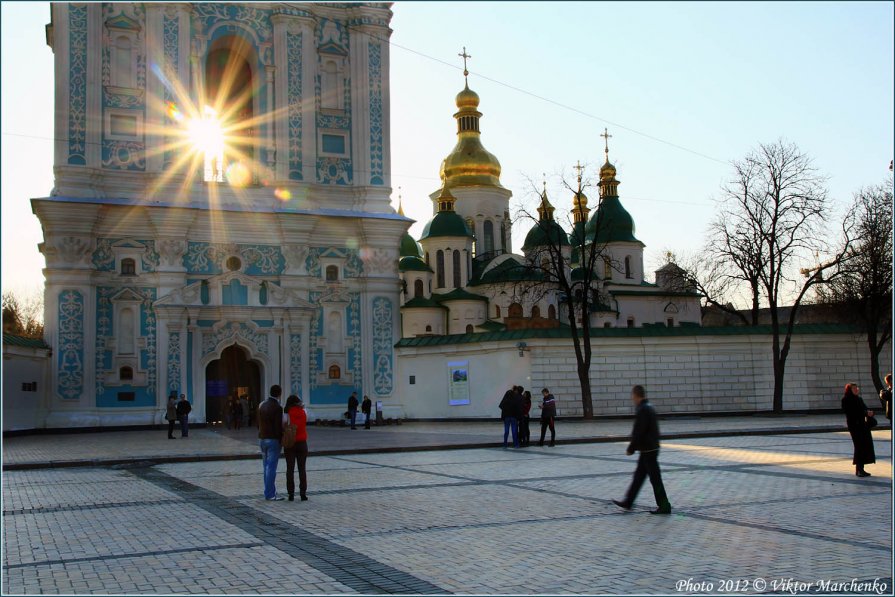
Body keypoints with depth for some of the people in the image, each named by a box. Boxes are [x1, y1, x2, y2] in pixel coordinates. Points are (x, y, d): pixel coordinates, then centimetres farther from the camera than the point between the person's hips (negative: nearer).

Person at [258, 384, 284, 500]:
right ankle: (270, 494, -2)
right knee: (271, 467, -4)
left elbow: (259, 423, 12)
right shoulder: (277, 408, -15)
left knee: (266, 467, 13)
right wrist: (281, 440, -6)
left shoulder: (261, 405, 7)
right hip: (273, 439, -7)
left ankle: (269, 492, 17)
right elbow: (278, 427, -17)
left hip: (262, 438, 7)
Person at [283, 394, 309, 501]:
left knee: (290, 469, 5)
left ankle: (291, 494, 3)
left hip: (289, 443, -1)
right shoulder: (304, 413, -3)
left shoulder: (286, 414, -9)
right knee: (302, 469, 7)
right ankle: (303, 493, 5)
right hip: (302, 443, 2)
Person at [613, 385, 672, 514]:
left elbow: (638, 432, -22)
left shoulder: (643, 410, -20)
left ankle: (664, 506, 5)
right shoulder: (649, 407, 12)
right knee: (638, 476, 15)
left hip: (648, 450, -10)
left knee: (655, 478, -2)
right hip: (650, 449, 10)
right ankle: (628, 502, 23)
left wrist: (631, 449, -12)